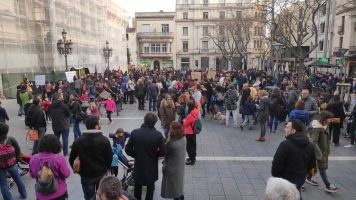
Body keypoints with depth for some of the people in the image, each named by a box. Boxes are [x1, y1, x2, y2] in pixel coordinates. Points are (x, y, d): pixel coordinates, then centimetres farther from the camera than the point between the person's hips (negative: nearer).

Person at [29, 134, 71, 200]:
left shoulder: (34, 158, -10)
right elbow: (66, 174, -11)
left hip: (41, 195, 3)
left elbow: (32, 175, 5)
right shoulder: (59, 158, -22)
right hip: (58, 193, -3)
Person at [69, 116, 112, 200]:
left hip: (86, 176, 1)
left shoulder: (78, 141, -10)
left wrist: (79, 171, 12)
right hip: (101, 174, -1)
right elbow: (109, 158, -7)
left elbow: (72, 159, -3)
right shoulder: (104, 140, -14)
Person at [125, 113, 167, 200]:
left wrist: (136, 155, 8)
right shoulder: (158, 135, -18)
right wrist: (154, 154, 3)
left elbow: (128, 150, -9)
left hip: (138, 165, 2)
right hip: (152, 167, -1)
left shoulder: (135, 132, -14)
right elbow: (163, 152, -16)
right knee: (150, 188, 19)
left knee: (137, 187, 24)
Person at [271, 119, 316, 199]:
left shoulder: (285, 144, -25)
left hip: (286, 179, -7)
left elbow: (277, 164, -24)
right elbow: (312, 164, 9)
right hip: (301, 178, 7)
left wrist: (275, 176, -6)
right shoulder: (309, 145, 0)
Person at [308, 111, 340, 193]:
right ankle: (328, 186, 9)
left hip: (324, 150, 9)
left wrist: (328, 149, 18)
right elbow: (313, 142, -28)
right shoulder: (316, 128, -25)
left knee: (315, 165, 19)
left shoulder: (325, 126, 5)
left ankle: (308, 178, 35)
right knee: (322, 167, 0)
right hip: (319, 151, -9)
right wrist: (318, 153, -29)